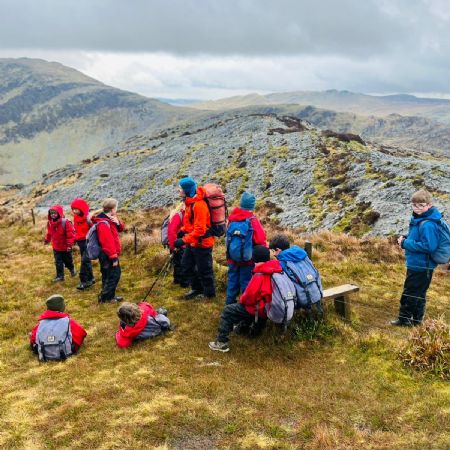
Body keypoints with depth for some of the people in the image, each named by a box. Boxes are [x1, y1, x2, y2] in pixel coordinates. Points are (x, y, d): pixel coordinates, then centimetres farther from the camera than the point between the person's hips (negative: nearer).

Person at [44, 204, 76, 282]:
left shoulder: (65, 222, -22)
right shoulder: (50, 223, -3)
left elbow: (70, 234, -21)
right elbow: (49, 233, 16)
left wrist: (70, 244, -23)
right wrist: (47, 240, 23)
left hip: (65, 247, -4)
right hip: (56, 247, 4)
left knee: (68, 261, 15)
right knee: (58, 262, 6)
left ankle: (72, 269, 44)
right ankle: (60, 276, 16)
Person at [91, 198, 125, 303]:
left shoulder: (109, 219, 7)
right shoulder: (103, 223, -23)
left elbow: (121, 229, 13)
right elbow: (107, 242, -25)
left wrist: (118, 223, -10)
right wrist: (114, 257, -22)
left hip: (109, 254, 10)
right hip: (108, 256, -10)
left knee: (113, 274, 18)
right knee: (114, 275, -2)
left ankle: (110, 295, 29)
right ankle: (104, 297, 8)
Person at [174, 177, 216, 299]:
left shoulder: (199, 205, -25)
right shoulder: (190, 202, 5)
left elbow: (200, 229, -27)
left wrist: (184, 240, -27)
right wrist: (183, 230, 6)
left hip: (202, 243, -10)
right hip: (192, 242, 10)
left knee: (204, 270, 4)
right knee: (186, 266, 18)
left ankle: (209, 294, 22)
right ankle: (197, 289, 34)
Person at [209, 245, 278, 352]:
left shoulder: (259, 275, -25)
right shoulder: (275, 270, -3)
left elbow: (249, 296, -21)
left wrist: (242, 299, 1)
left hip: (261, 310, -8)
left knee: (227, 311, -1)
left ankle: (222, 342, -4)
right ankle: (243, 326, 40)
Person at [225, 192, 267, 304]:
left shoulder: (232, 218, -4)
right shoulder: (253, 220, -18)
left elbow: (228, 237, 7)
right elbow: (261, 240, -17)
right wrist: (265, 247, 3)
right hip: (248, 258, -4)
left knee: (233, 280, 16)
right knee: (246, 282, 7)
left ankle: (230, 302, 26)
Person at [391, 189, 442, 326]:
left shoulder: (427, 224, -24)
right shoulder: (418, 219, 7)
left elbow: (429, 246, -29)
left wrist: (405, 243, -21)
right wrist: (405, 238, 0)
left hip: (421, 266, -10)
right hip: (415, 264, 10)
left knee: (410, 293, 3)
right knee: (417, 293, 19)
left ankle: (404, 319, 16)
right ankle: (416, 319, 31)